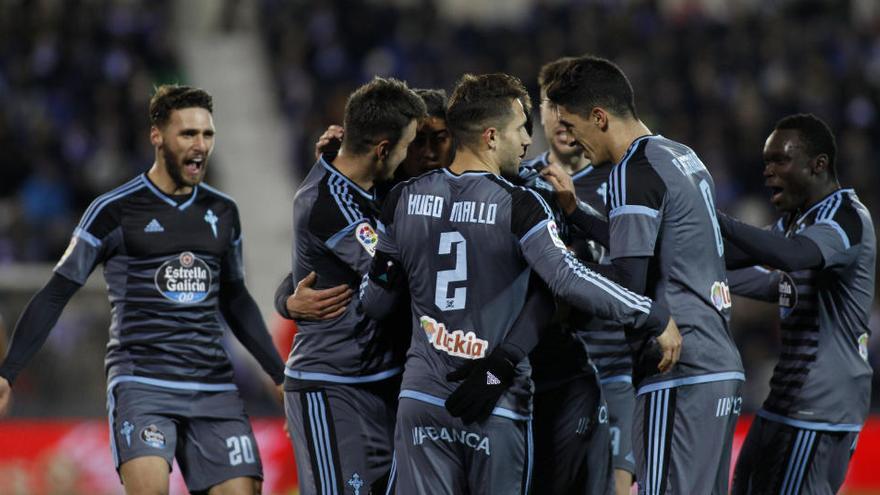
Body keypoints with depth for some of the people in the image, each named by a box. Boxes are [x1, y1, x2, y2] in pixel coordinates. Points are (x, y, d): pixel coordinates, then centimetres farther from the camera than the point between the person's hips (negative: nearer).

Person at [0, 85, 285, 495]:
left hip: (214, 387, 5)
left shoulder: (222, 212, 13)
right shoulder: (114, 211, -2)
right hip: (141, 381, -5)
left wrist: (280, 374, 26)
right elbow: (56, 294, 2)